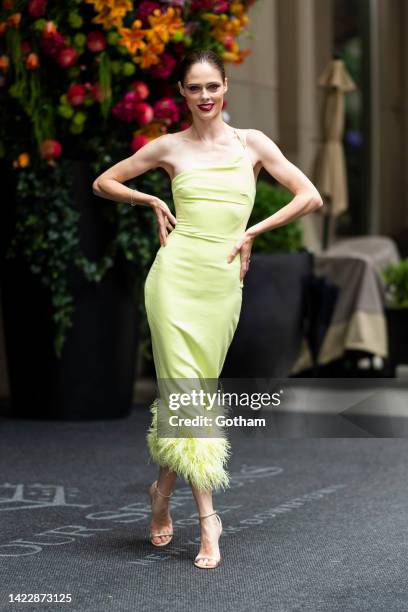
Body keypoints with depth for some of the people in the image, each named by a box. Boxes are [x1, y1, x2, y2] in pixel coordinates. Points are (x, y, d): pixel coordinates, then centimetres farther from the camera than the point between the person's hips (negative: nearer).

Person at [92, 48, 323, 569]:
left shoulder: (252, 143, 7)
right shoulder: (170, 147, 7)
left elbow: (311, 197, 2)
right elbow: (103, 183, 17)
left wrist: (250, 232, -1)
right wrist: (153, 202, 5)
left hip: (223, 280, 2)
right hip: (177, 273, -1)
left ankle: (163, 490, 28)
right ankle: (207, 519, -4)